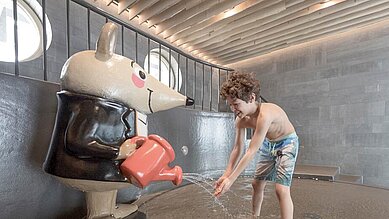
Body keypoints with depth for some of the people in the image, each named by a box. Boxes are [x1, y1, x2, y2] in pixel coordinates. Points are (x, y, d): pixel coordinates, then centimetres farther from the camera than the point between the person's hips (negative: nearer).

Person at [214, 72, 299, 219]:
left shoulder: (264, 114, -39)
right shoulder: (240, 120, -17)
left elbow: (251, 152, -37)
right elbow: (237, 149, -10)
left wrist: (231, 179, -34)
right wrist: (226, 174, -14)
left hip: (287, 142, -6)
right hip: (268, 144, 7)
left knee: (281, 189, -16)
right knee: (257, 184, 12)